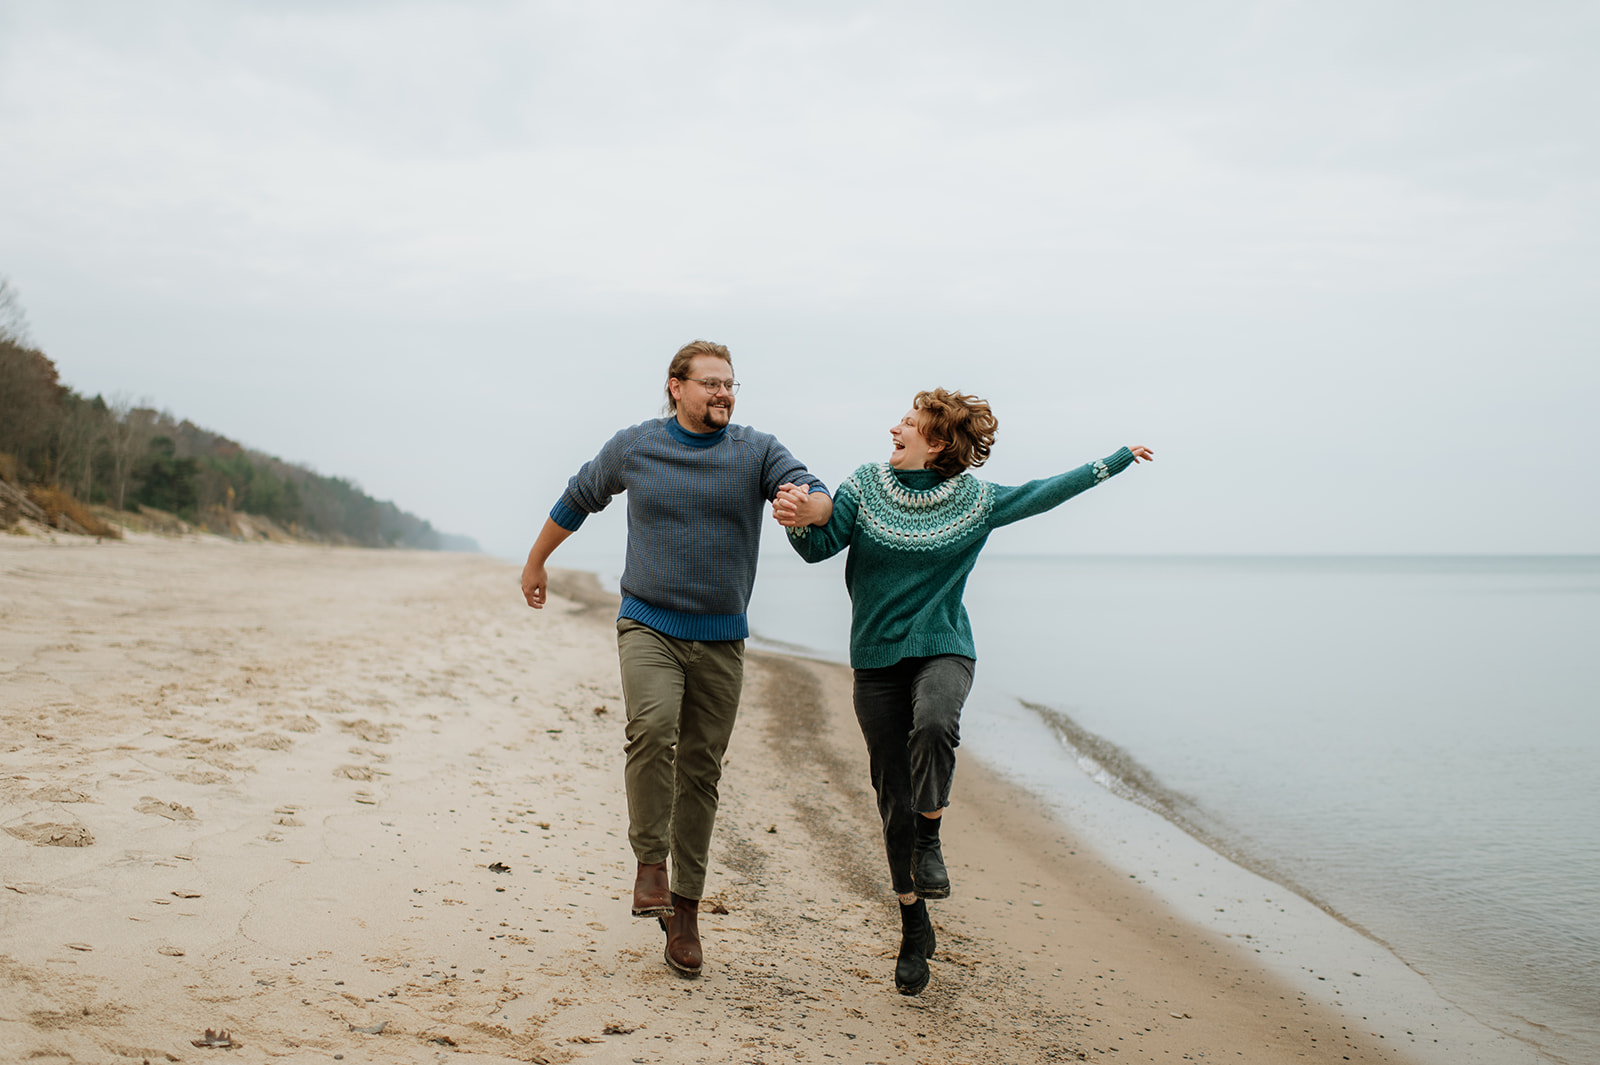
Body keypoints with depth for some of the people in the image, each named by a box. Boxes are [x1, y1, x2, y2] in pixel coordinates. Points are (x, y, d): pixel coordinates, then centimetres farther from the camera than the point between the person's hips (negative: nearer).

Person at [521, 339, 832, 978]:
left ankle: (685, 907, 15)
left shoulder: (757, 451, 1)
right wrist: (536, 562, 27)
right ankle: (651, 864, -12)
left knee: (700, 771, 5)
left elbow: (820, 496, -13)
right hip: (648, 623, -1)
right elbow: (577, 500, 18)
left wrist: (808, 505, -38)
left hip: (721, 637, 1)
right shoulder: (633, 447, 2)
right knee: (651, 726, -28)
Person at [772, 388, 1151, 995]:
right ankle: (915, 929, 19)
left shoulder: (975, 501, 0)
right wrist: (799, 522, -26)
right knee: (894, 802, 3)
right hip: (877, 658, 1)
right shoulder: (864, 487, 0)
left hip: (942, 649, -1)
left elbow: (1043, 494, 9)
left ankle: (930, 840, -14)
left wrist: (1115, 461, 10)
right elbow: (821, 546, -4)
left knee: (934, 723, -37)